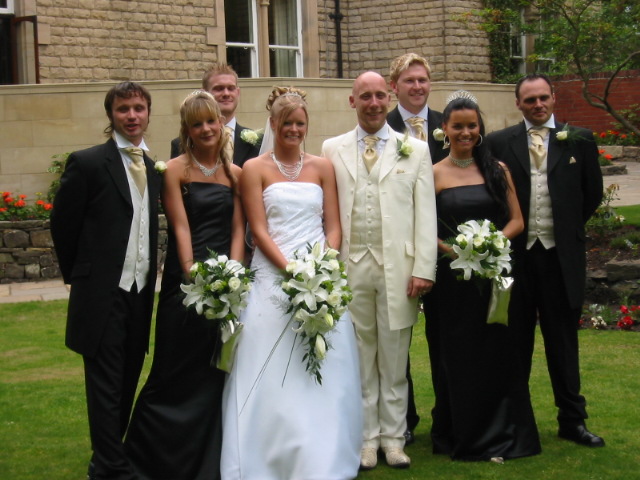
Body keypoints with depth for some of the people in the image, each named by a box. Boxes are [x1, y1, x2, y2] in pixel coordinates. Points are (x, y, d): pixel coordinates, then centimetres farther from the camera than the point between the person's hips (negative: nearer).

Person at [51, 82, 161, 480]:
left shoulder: (153, 169, 10)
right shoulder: (88, 163, -8)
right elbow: (63, 224, -3)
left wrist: (148, 277, 10)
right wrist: (79, 276, 3)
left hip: (141, 293, 6)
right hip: (103, 294, -6)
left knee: (127, 384, 14)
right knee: (106, 385, 0)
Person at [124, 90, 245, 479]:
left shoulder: (235, 173, 9)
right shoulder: (176, 170, -3)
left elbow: (238, 229, 5)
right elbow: (181, 228, -9)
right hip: (185, 282, -4)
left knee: (218, 374, 9)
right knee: (176, 375, 0)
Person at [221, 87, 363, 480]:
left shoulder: (322, 167, 10)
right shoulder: (255, 168, 4)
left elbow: (333, 227, 7)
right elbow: (259, 230, -3)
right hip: (273, 277, -2)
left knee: (324, 372, 1)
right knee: (273, 374, -3)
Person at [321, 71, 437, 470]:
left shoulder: (415, 150, 7)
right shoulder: (333, 149, 8)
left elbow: (426, 214, 2)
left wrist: (424, 269, -6)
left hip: (398, 268, 0)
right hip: (350, 267, 1)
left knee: (394, 359, 7)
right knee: (358, 358, 7)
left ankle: (393, 437, 18)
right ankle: (366, 437, 17)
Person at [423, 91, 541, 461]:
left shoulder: (497, 170, 6)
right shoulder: (434, 174, 1)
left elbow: (516, 221, 5)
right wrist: (449, 249, -18)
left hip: (493, 275, 2)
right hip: (450, 277, -2)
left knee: (496, 354, 4)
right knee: (457, 357, 4)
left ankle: (500, 434, 18)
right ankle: (463, 434, 17)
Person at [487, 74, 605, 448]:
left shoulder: (579, 140, 3)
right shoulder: (499, 143, 1)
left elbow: (593, 193, 10)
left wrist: (570, 226, 10)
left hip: (561, 255, 0)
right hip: (516, 253, 0)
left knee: (563, 340, 9)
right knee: (516, 340, 10)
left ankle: (572, 419, 17)